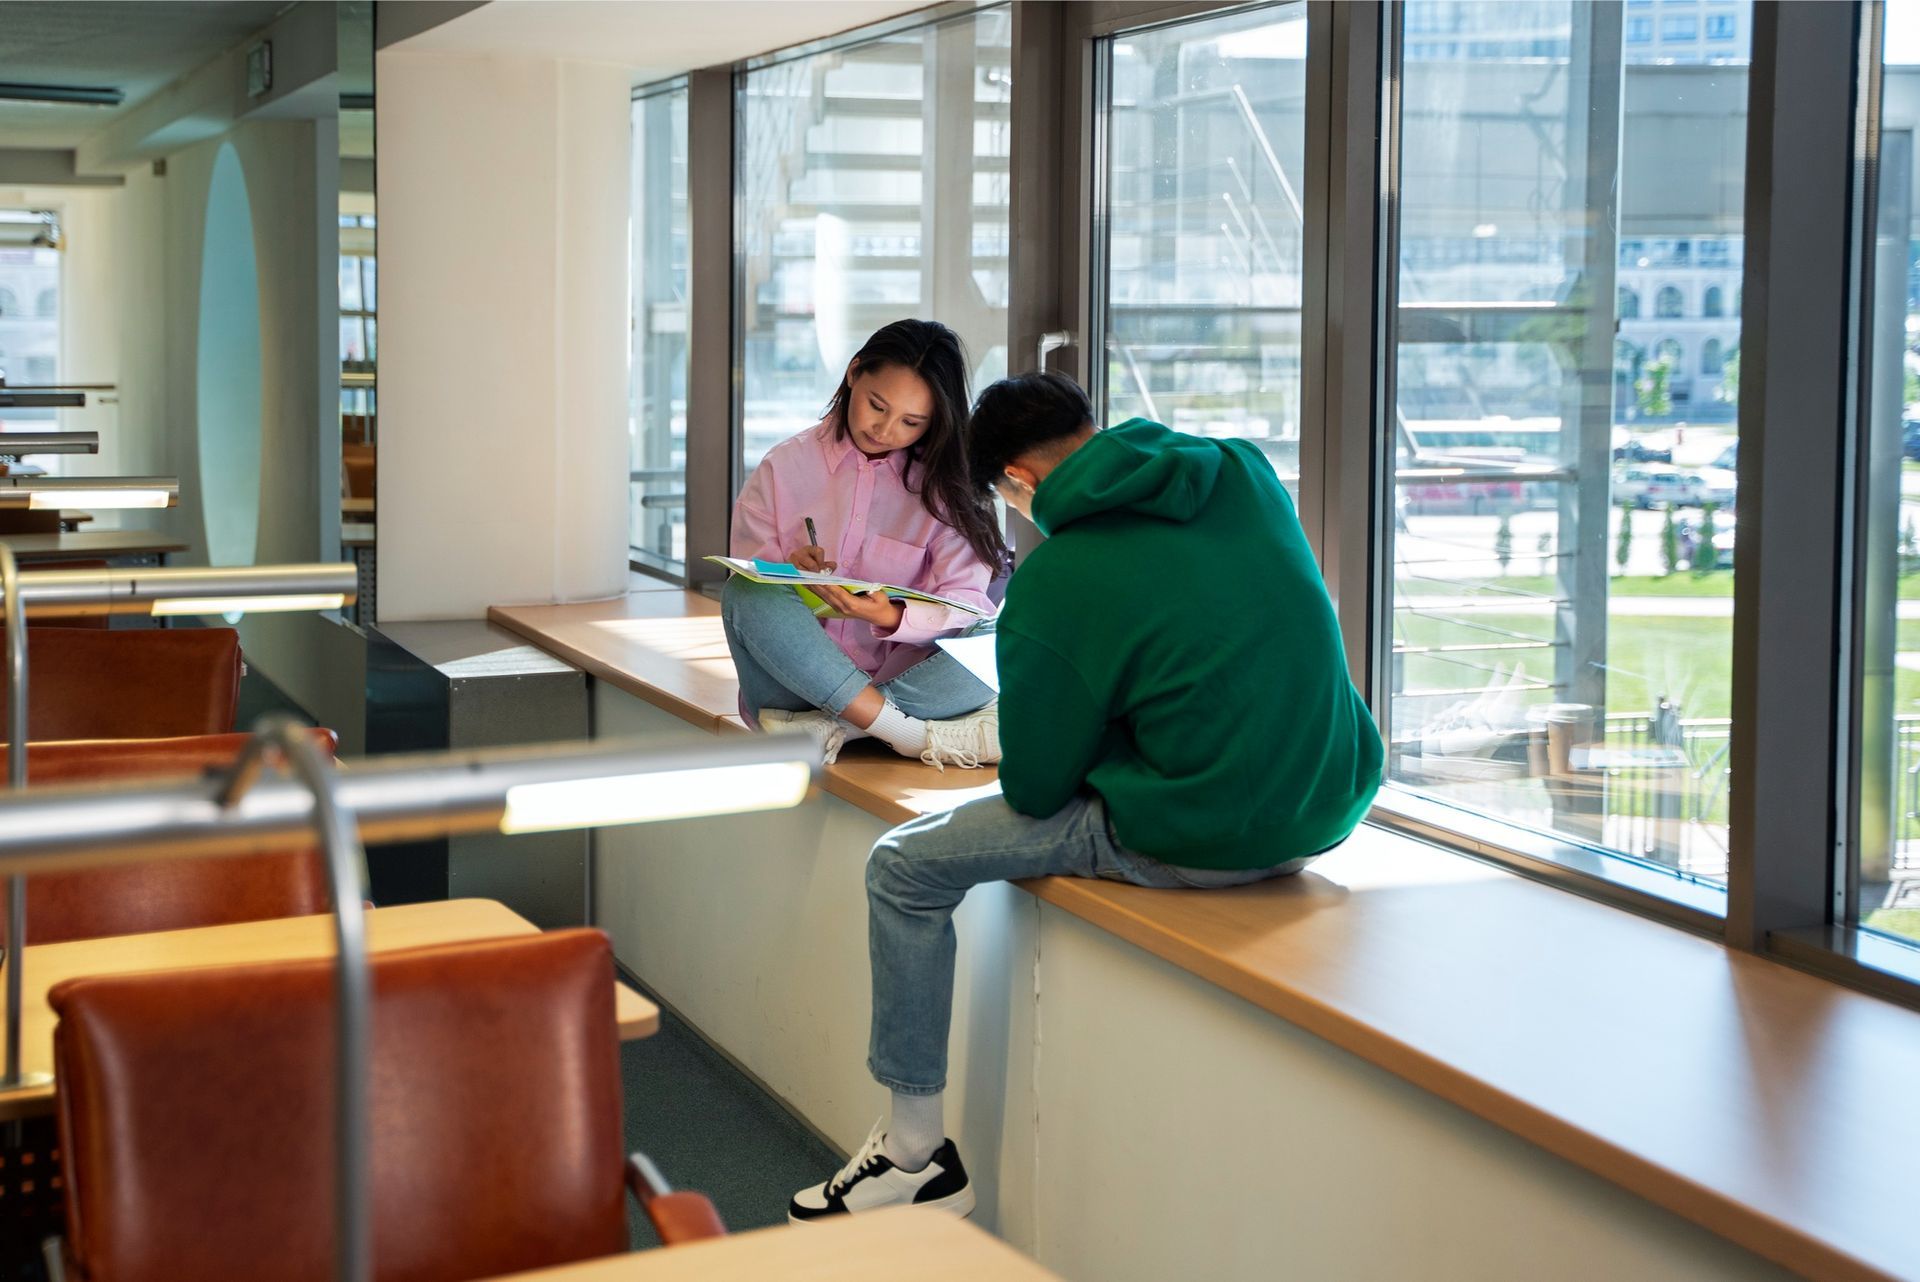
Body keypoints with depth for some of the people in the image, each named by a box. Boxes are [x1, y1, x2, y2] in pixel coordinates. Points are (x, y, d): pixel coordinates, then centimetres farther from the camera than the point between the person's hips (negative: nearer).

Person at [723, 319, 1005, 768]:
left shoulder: (940, 484, 5)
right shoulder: (785, 467, 5)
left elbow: (966, 604, -7)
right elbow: (746, 594, 1)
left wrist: (891, 618, -26)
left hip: (903, 677, 0)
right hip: (795, 680, 0)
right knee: (748, 594, -30)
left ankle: (824, 729, -30)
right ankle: (918, 736, -32)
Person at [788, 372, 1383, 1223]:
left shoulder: (1055, 578, -13)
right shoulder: (1246, 474, 5)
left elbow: (1034, 786, -7)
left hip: (1201, 841, -8)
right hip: (1330, 808, 8)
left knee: (904, 869, 8)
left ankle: (917, 1155, 16)